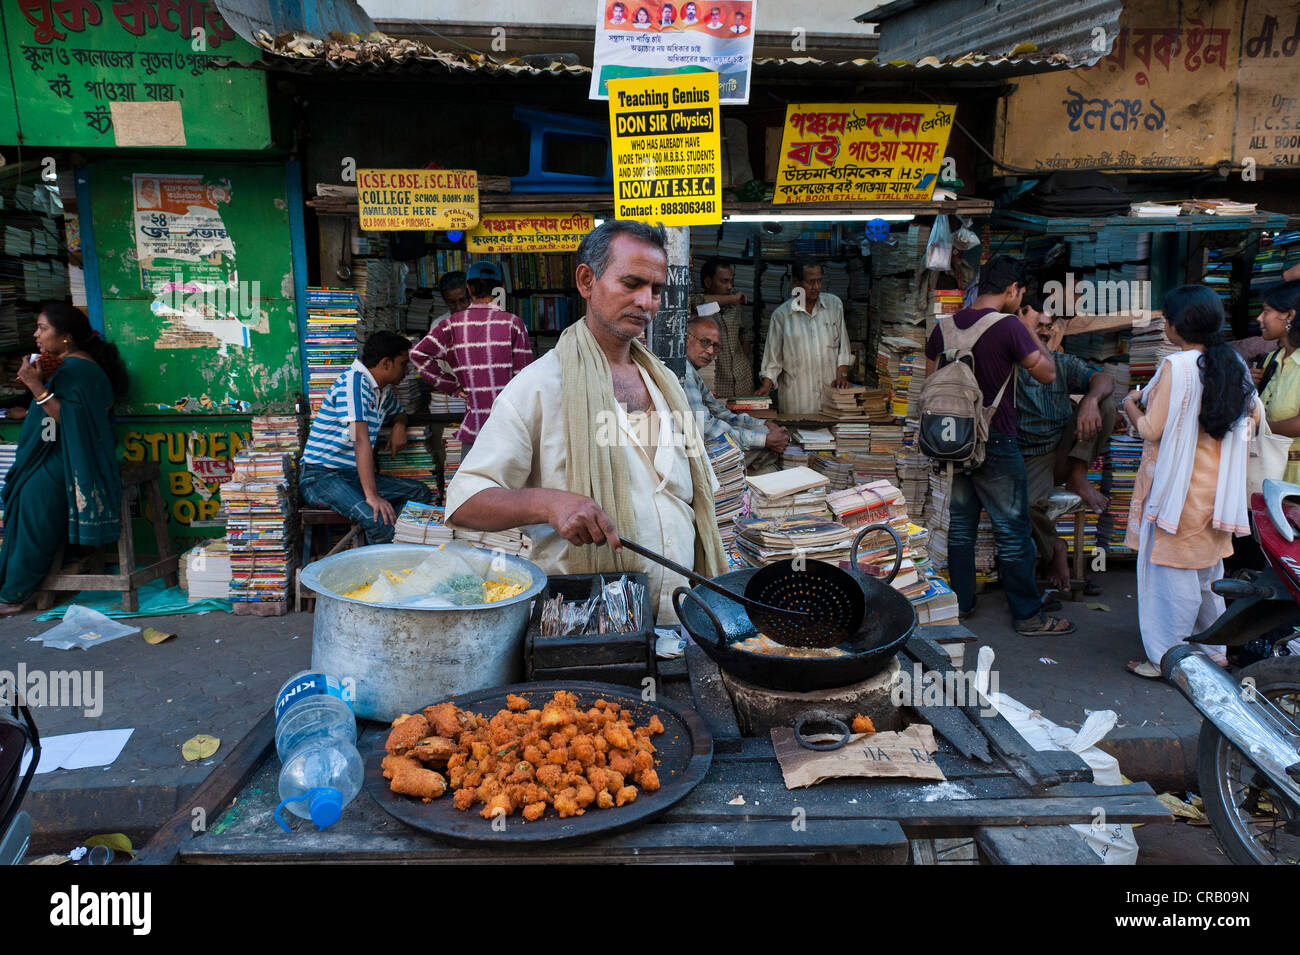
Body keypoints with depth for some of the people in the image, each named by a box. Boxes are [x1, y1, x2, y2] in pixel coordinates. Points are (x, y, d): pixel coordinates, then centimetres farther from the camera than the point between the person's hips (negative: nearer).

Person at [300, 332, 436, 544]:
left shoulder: (383, 390, 13)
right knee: (379, 520, -33)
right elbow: (361, 440, -26)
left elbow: (398, 413, 37)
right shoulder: (353, 381, -16)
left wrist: (399, 425, 9)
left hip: (355, 474, 10)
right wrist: (371, 495, -34)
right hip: (321, 476, -9)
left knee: (421, 493, -2)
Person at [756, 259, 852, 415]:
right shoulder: (781, 314, 2)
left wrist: (842, 374, 0)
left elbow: (843, 344, 11)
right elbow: (773, 357, 5)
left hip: (830, 387, 2)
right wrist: (766, 385, -5)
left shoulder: (834, 304, 8)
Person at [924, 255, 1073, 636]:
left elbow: (932, 381, 12)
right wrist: (1032, 333, 3)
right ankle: (1028, 615, 13)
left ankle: (960, 602, 25)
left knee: (960, 524, 16)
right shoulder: (1008, 326, -15)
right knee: (1013, 531, 4)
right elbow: (1047, 373, -9)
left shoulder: (945, 327, 4)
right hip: (995, 443, -6)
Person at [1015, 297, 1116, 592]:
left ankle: (1077, 477, -12)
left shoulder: (1063, 363, 7)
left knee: (1104, 402, -17)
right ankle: (1053, 550, -2)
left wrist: (1091, 400, -32)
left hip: (1068, 450, 4)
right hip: (1032, 457, -4)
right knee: (1025, 501, -35)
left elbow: (1103, 379, -11)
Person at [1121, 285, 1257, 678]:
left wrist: (1131, 405, 1)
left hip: (1177, 487, -7)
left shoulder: (1176, 367, -19)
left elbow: (1152, 430, -18)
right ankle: (1214, 649, 29)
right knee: (1209, 567, 19)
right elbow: (1251, 414, 15)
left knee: (1172, 570, 1)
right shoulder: (1234, 365, 3)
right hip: (1217, 488, 7)